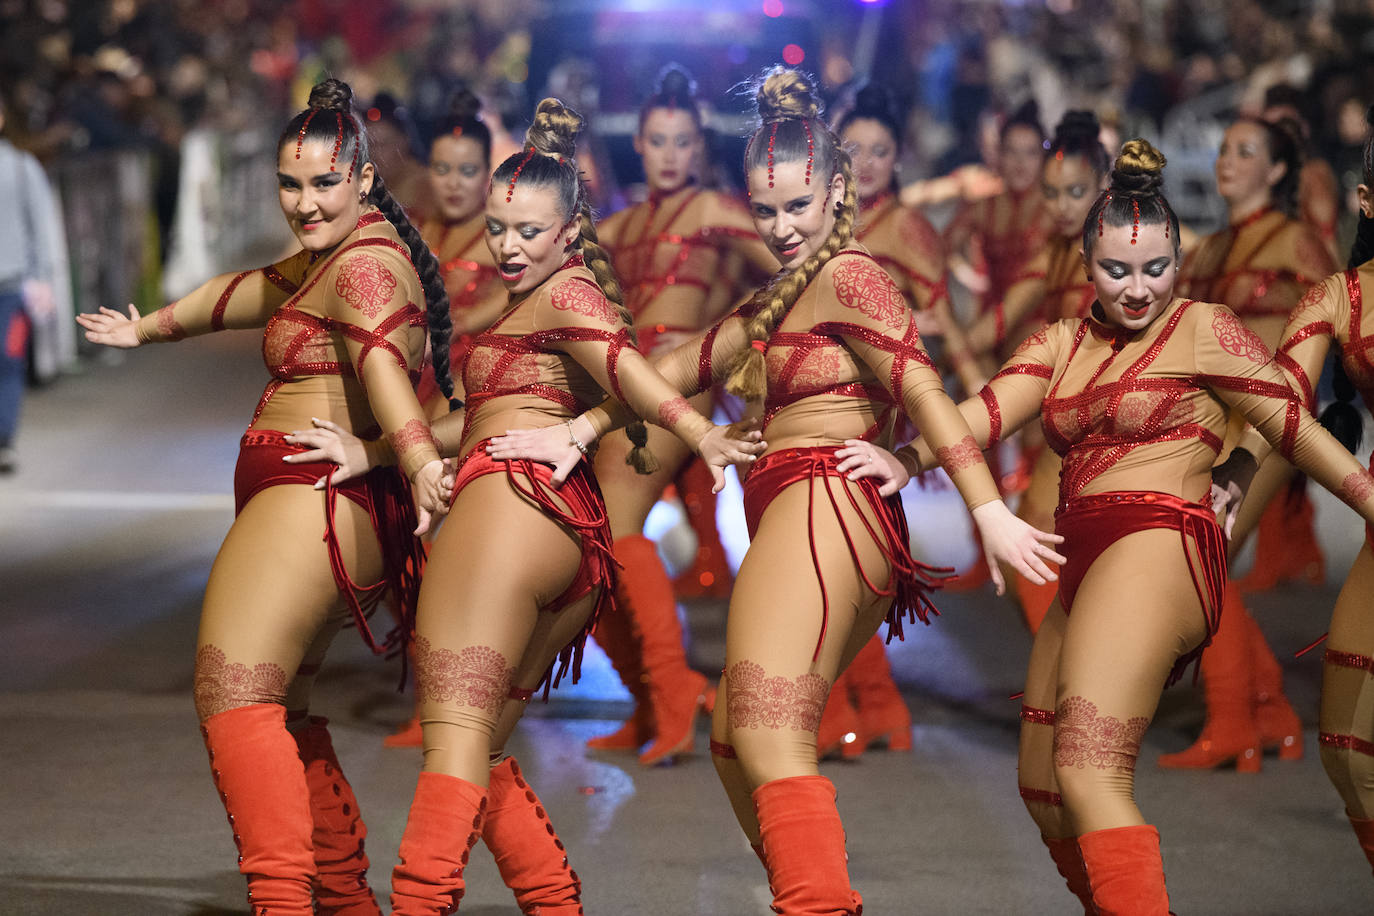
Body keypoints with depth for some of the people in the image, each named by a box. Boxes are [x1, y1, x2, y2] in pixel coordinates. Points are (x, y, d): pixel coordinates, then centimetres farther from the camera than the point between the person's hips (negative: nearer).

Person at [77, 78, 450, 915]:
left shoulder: (364, 265, -11)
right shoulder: (329, 257, 21)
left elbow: (382, 357, -30)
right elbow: (251, 292, 38)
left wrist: (418, 460, -47)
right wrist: (149, 328, 53)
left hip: (314, 497, -11)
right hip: (320, 509, 11)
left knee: (234, 696, -20)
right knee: (280, 706, 18)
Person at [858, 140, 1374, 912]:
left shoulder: (1202, 329, 1)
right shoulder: (1063, 344, 17)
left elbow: (1299, 432, 3)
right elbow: (990, 410, 2)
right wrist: (907, 460, -16)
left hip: (1157, 551, -8)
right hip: (1087, 568, 8)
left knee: (1088, 777, -22)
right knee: (1043, 786, 12)